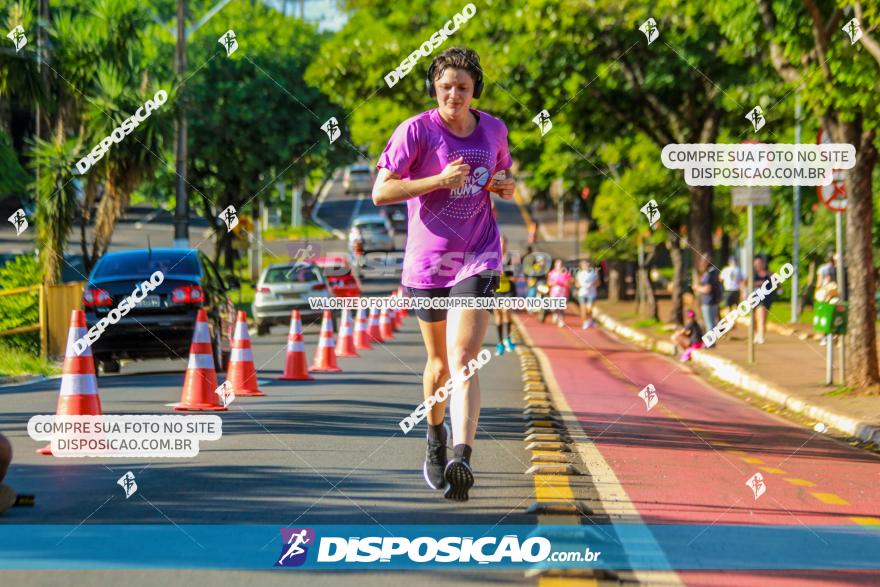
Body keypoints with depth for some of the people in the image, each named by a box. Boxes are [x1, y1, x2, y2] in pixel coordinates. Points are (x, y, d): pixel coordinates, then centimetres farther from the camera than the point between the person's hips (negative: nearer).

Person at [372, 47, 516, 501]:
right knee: (439, 361, 15)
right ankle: (435, 439, 42)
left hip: (477, 259, 0)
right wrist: (440, 180, -21)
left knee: (462, 361, -16)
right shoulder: (416, 130, -8)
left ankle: (462, 459, -27)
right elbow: (380, 192, -12)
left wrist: (506, 187, -1)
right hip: (426, 262, 0)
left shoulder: (493, 130, 5)